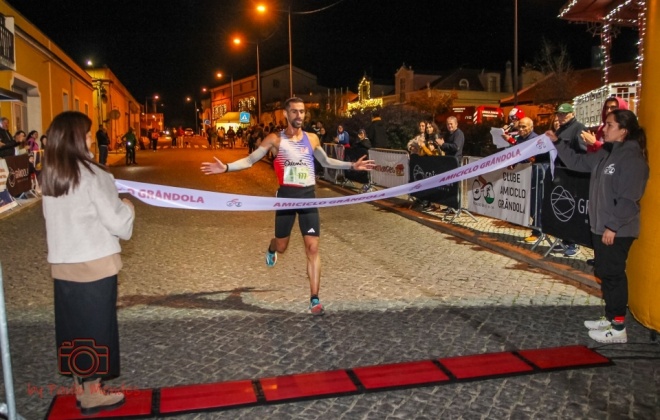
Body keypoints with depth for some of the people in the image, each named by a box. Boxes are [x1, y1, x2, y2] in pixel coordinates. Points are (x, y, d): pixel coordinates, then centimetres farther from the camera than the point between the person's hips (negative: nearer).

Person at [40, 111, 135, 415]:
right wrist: (127, 207, 5)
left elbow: (61, 217, 13)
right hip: (94, 263, -6)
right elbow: (115, 221, -15)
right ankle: (93, 393, 18)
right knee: (96, 325, 6)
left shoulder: (49, 175, 5)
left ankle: (80, 387, 27)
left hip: (62, 264, 6)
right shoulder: (91, 173, -15)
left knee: (72, 324, 15)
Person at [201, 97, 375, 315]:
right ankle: (271, 250, 54)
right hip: (286, 195, -2)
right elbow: (250, 160, -2)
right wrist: (226, 168, -16)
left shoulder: (312, 139, 6)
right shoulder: (275, 139, -4)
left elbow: (326, 161, 22)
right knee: (281, 245, 12)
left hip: (308, 195, 2)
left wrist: (352, 165, 17)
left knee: (313, 248, -4)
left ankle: (314, 299, 3)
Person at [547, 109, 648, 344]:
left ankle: (618, 329, 6)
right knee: (605, 273, 16)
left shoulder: (632, 159, -17)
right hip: (601, 227, 9)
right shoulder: (606, 153, 10)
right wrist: (557, 143, 10)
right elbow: (578, 162, 19)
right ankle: (611, 318, 29)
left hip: (617, 231, -9)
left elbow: (629, 199, -21)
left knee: (613, 274, -3)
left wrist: (613, 226, -21)